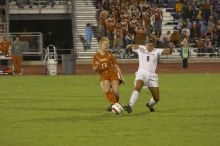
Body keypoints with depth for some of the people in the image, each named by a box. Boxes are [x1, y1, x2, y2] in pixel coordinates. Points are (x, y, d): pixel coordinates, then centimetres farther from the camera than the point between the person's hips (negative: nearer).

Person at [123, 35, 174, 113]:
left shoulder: (156, 51, 1)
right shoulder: (141, 48, 0)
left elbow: (168, 52, -11)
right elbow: (128, 47, -5)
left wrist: (171, 48, -35)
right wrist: (133, 45, -29)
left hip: (152, 75, 2)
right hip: (141, 73, -2)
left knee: (156, 98, 4)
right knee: (137, 87, -34)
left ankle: (150, 104, 37)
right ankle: (130, 106, -42)